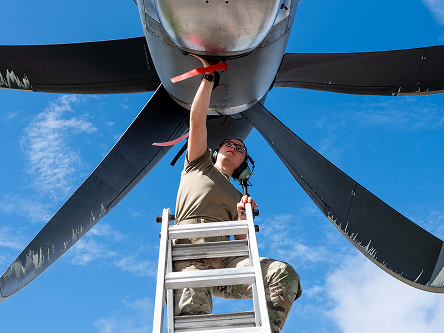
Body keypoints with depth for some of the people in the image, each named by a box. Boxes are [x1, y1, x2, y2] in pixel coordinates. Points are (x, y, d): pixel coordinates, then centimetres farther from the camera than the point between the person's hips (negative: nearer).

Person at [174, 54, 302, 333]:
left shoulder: (238, 198, 32)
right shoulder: (199, 164, 25)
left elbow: (243, 243, 23)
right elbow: (197, 120, 12)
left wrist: (243, 217, 4)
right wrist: (208, 76, 13)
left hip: (225, 260, 3)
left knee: (284, 273, -24)